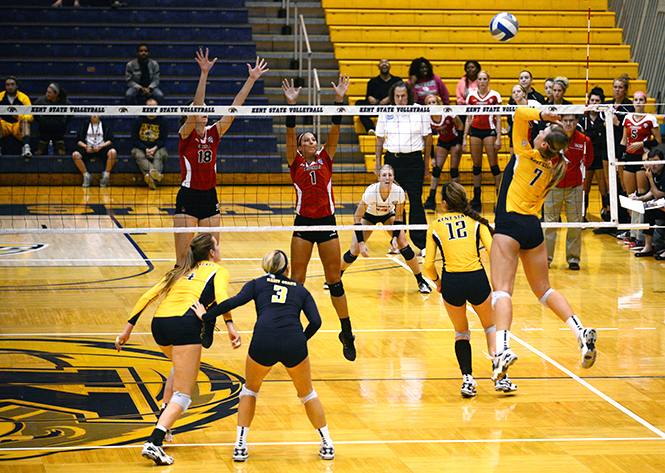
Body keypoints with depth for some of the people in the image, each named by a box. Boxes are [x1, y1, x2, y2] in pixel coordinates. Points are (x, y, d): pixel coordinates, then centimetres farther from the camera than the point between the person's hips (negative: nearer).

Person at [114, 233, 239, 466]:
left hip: (159, 322, 6)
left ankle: (163, 425, 29)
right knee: (182, 395, -3)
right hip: (185, 323, -6)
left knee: (180, 367, 37)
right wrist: (230, 325, -18)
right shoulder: (218, 271, 16)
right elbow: (221, 296, -6)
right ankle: (153, 443, -23)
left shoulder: (179, 272, 29)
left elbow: (147, 296, 20)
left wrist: (128, 329, 21)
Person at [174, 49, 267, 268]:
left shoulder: (213, 133, 7)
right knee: (182, 257, -4)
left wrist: (251, 79, 0)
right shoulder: (185, 135, -6)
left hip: (210, 197, 5)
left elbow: (234, 108, 4)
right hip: (188, 198, -5)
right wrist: (204, 74, -31)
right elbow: (196, 105, -20)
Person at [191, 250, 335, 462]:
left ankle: (240, 446, 19)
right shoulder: (301, 289, 25)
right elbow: (315, 321, 10)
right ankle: (327, 445, 29)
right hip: (294, 344, 1)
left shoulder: (257, 284, 21)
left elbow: (232, 302, 4)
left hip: (263, 343, 0)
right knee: (306, 393, 26)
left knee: (250, 389, 27)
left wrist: (205, 316, 13)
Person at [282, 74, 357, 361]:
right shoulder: (296, 162, 3)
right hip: (303, 224, -1)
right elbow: (290, 134, -10)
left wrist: (339, 99, -14)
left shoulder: (325, 159, 7)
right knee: (297, 280, 0)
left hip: (327, 223, 1)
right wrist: (291, 105, -23)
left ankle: (347, 334, 13)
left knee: (334, 281, 5)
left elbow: (334, 130, -3)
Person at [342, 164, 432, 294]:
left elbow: (398, 217, -13)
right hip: (369, 216, -1)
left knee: (403, 245, -15)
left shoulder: (399, 192, -31)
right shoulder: (371, 191, -38)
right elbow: (357, 218, -29)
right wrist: (361, 242, -33)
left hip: (388, 215, 1)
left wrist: (395, 237, -25)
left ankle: (421, 282, 0)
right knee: (354, 252, -9)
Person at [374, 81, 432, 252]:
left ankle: (422, 243, -2)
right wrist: (378, 162, 9)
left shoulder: (420, 112, -1)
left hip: (414, 161, -3)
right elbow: (380, 138, 12)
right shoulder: (385, 113, 5)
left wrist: (426, 162, 4)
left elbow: (427, 138, 5)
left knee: (416, 202, -6)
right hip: (392, 159, 3)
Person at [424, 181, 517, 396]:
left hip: (451, 282, 0)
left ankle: (467, 379, 6)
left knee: (461, 332, 23)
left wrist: (437, 281, 23)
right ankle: (500, 376, 8)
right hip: (477, 279, 0)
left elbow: (428, 264, 4)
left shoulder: (435, 227, 9)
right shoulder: (476, 221, 10)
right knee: (491, 327, 22)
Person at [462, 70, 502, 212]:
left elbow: (498, 119, 0)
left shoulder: (495, 95, -1)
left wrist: (498, 138, -7)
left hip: (490, 131, -3)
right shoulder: (472, 96, 7)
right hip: (475, 130, 3)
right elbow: (468, 119, 12)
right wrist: (464, 138, 7)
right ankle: (476, 199, 10)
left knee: (494, 165, -5)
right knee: (476, 166, 5)